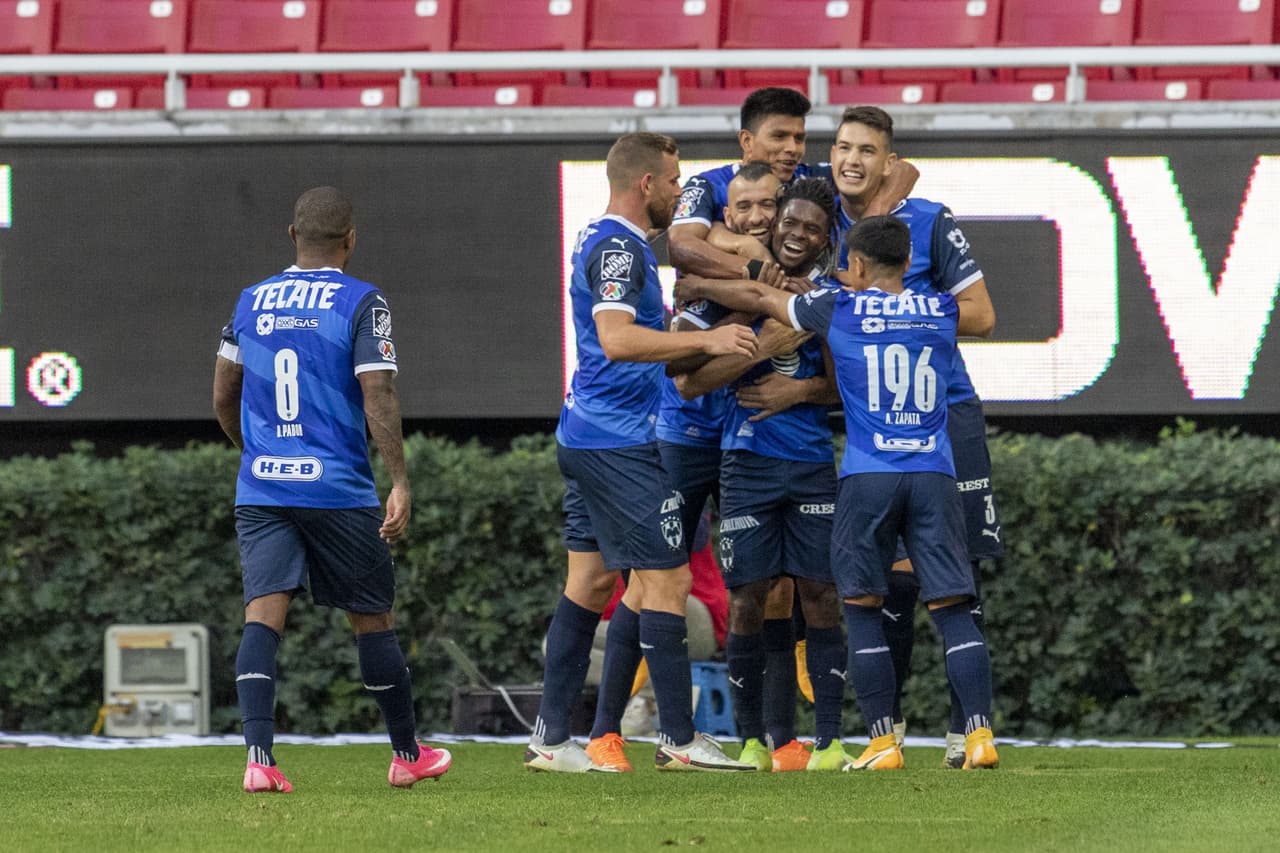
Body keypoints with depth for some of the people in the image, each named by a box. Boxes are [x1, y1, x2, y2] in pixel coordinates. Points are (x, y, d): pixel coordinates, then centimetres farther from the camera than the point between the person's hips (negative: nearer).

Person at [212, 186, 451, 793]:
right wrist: (400, 483, -12)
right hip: (339, 490, -3)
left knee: (263, 616, -5)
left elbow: (223, 398, 17)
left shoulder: (252, 302, 9)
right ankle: (408, 755, 24)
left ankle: (259, 758, -22)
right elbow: (378, 398, -13)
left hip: (261, 488, 3)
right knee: (372, 619, 11)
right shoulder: (362, 304, -5)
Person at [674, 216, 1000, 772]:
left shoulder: (838, 309, 4)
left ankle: (883, 742, 0)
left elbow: (758, 298, 18)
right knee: (952, 609, 1)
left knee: (862, 608, 6)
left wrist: (700, 286, 37)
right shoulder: (940, 311, 11)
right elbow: (982, 316, 38)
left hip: (867, 476, -2)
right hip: (934, 475, 2)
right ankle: (980, 734, -10)